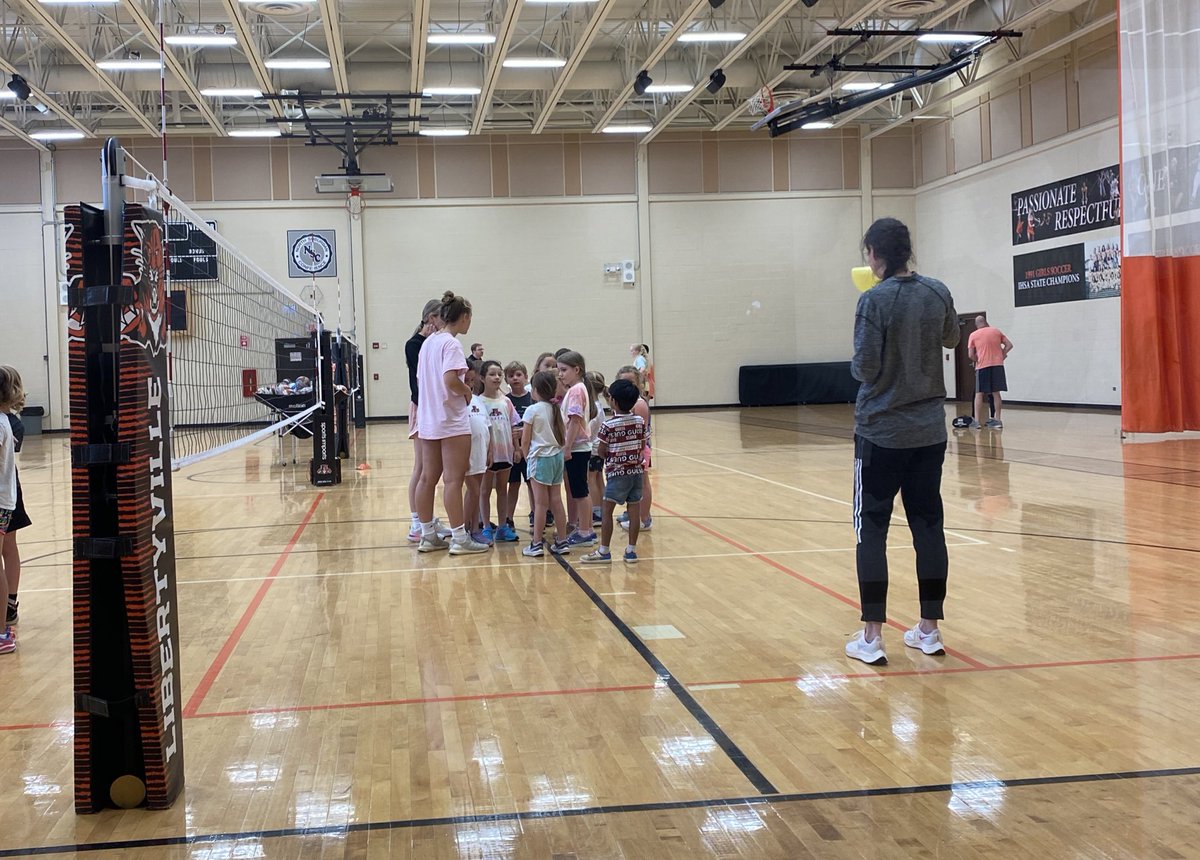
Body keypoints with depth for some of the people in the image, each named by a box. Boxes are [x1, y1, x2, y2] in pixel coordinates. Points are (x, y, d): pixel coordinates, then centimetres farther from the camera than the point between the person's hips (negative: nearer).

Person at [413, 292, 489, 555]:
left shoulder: (428, 342, 13)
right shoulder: (451, 343, -13)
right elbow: (450, 380, -25)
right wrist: (469, 392, -7)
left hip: (428, 420, 9)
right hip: (452, 420, -9)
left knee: (428, 478, 10)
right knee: (453, 480, -6)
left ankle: (428, 536, 17)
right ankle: (459, 538, -3)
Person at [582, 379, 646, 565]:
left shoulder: (608, 425, -12)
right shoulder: (640, 422, 1)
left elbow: (602, 452, -7)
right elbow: (642, 447, 7)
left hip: (617, 473, -5)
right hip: (636, 471, 5)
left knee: (607, 510, 3)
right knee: (634, 511, 7)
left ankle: (604, 551, 6)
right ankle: (631, 550, 12)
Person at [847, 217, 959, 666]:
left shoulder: (874, 300, -14)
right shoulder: (938, 293, 1)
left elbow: (865, 369, -14)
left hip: (881, 431, -5)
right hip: (929, 430, 5)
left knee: (871, 530, 2)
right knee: (928, 526, 10)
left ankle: (871, 636, 2)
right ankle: (929, 629, 17)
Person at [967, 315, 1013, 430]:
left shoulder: (973, 335, 2)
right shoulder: (996, 331, 9)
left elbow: (971, 355, -2)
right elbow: (1009, 345, 7)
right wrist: (1002, 355, 10)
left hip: (982, 366, -3)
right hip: (997, 364, 3)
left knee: (979, 394, 2)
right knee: (996, 393, 8)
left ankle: (976, 421, -2)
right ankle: (997, 420, 10)